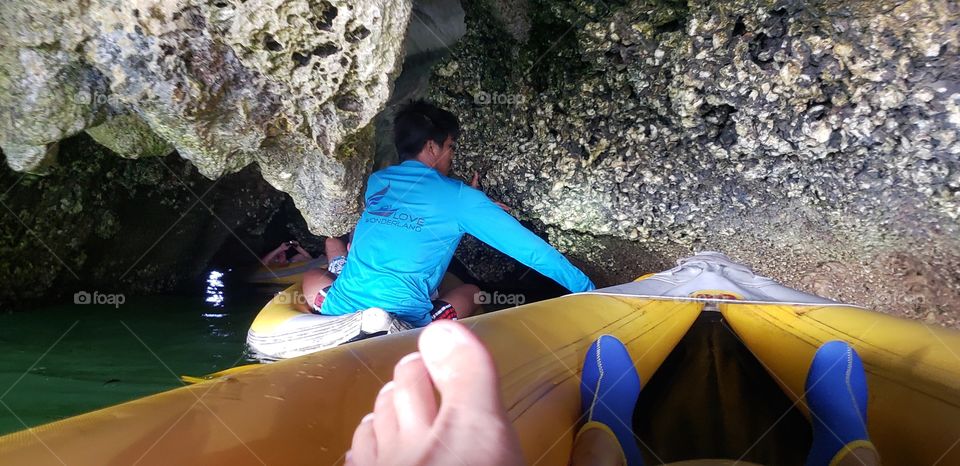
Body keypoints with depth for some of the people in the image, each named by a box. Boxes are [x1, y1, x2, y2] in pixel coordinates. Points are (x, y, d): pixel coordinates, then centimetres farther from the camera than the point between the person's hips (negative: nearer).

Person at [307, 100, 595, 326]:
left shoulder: (376, 182, 14)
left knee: (312, 278, 36)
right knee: (470, 291, 25)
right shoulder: (458, 197, 0)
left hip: (340, 313, 4)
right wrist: (587, 289, 10)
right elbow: (529, 247, 0)